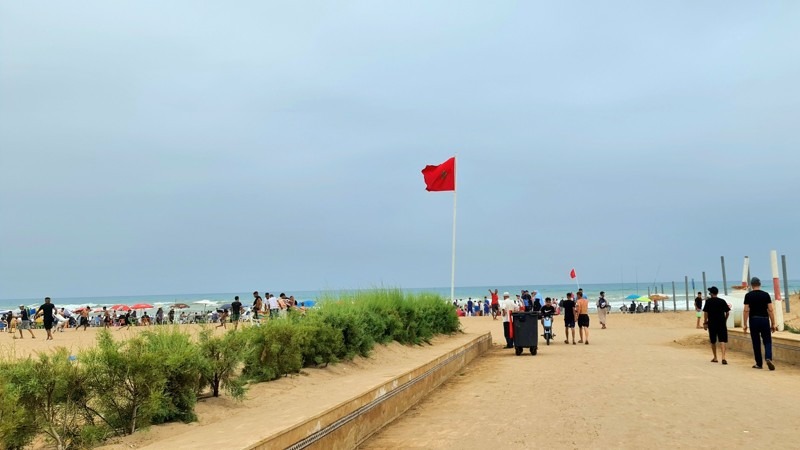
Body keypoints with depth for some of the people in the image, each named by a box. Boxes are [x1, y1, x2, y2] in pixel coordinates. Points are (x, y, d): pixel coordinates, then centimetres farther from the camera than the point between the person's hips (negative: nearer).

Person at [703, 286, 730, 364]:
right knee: (723, 340, -4)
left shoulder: (708, 301, -4)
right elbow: (727, 312, 7)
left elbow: (705, 313, -8)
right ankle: (723, 357, -20)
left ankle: (715, 358, 22)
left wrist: (705, 323, -1)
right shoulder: (722, 301, 4)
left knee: (713, 341, 12)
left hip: (712, 323, -1)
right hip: (722, 323, 1)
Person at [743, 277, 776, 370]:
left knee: (756, 343, 8)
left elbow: (746, 310, -6)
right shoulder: (766, 295, 1)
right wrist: (773, 324, 3)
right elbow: (770, 310, -2)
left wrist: (745, 324, -1)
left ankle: (759, 363, 12)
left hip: (754, 320, 0)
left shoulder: (748, 295, -2)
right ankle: (768, 358, -17)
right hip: (765, 320, 1)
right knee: (767, 342, 7)